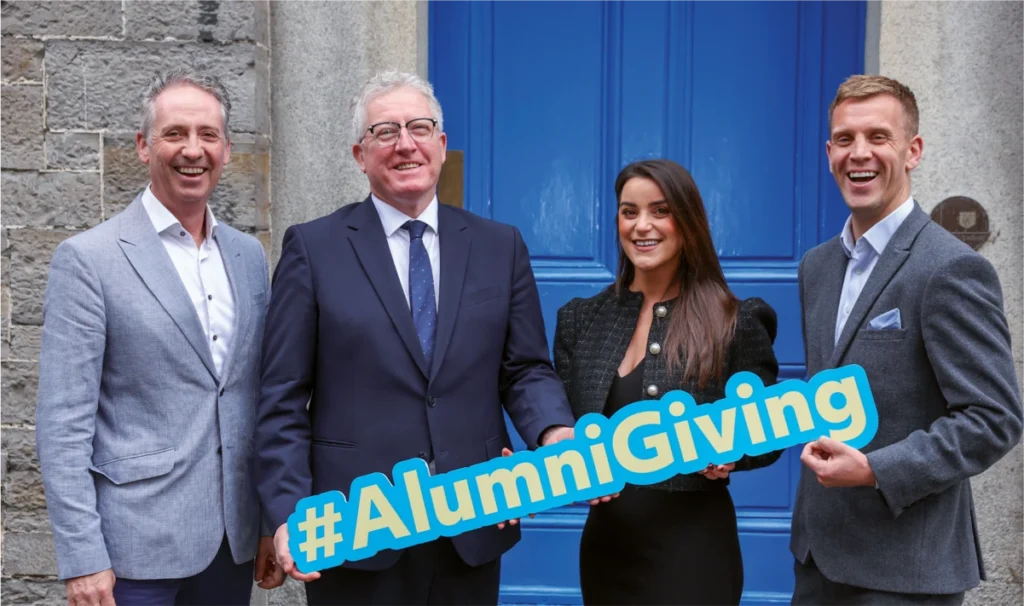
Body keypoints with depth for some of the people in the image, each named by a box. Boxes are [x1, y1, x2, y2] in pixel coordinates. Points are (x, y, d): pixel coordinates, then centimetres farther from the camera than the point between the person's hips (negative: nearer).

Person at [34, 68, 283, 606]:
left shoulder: (248, 255, 7)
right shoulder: (87, 259, -8)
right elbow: (63, 426, -10)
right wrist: (82, 560, -13)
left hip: (235, 540, 5)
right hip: (137, 543, -4)